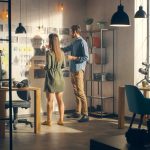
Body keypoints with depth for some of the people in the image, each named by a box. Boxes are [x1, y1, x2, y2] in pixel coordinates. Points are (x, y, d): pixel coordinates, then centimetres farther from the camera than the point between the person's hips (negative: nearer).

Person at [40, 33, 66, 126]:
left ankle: (49, 121, 6)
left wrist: (43, 67, 5)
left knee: (50, 100, 1)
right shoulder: (61, 52, 4)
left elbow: (48, 66, -15)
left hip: (51, 78, -5)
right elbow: (63, 65, 10)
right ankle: (61, 120, 14)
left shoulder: (49, 52, -13)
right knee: (60, 100, 10)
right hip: (60, 78, 6)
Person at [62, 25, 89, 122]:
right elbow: (65, 49, 31)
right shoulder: (74, 42, 16)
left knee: (80, 92, -10)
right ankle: (78, 112, 21)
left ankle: (85, 115, -9)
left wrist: (73, 58, -15)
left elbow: (86, 57, -17)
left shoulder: (82, 42, -11)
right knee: (76, 92, 13)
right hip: (73, 70, 9)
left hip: (79, 70, -9)